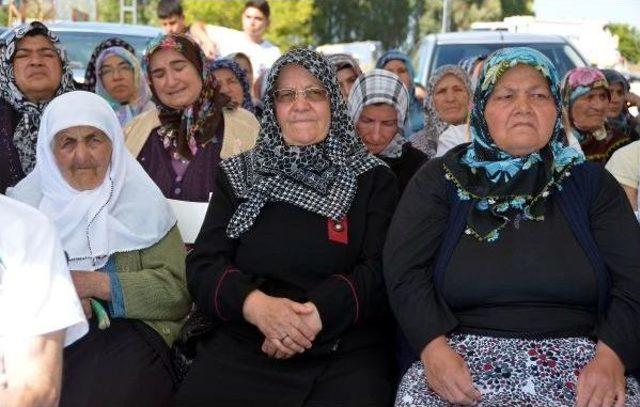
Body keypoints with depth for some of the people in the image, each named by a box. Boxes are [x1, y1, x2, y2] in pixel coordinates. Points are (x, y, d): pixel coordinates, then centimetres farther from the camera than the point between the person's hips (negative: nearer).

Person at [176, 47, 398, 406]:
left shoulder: (372, 179, 7)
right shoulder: (240, 174, 12)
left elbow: (382, 271, -3)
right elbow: (204, 265, 4)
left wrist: (315, 314, -19)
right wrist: (256, 304, -16)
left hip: (346, 353, -1)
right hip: (242, 347, 1)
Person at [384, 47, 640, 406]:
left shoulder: (591, 184, 11)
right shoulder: (440, 180, 9)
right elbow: (406, 272, 0)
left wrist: (611, 357, -15)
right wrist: (435, 349, -17)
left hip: (576, 357, 2)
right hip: (465, 354, -1)